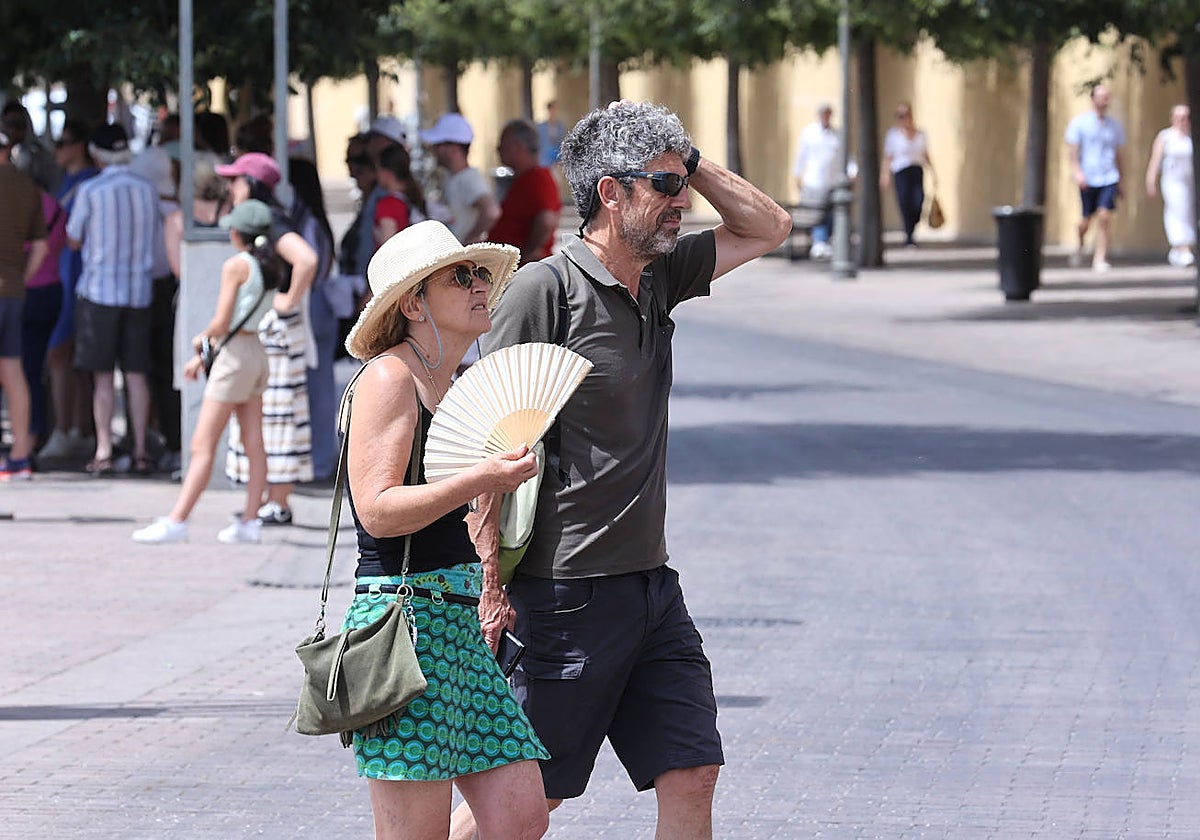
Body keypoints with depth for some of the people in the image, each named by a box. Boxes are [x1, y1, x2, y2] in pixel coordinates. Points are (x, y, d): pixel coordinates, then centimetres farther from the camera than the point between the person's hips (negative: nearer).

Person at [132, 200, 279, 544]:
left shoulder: (236, 265, -14)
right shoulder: (269, 267, 9)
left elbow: (221, 324, -17)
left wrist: (201, 339, 5)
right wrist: (200, 357, 19)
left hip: (234, 356, -8)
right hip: (258, 353, 8)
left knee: (203, 446, -8)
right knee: (254, 446, 8)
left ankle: (177, 520, -8)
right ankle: (249, 521, 8)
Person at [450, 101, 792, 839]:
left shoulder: (659, 279, 10)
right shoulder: (543, 290, -12)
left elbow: (768, 228, 25)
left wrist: (691, 161, 8)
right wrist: (490, 586, -17)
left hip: (652, 585, 7)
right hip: (568, 595, -7)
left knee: (692, 777, 1)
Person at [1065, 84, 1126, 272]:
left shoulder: (1115, 125, 10)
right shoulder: (1079, 123, 0)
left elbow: (1118, 154, 16)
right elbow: (1073, 150, -5)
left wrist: (1120, 183, 19)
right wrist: (1077, 172, -20)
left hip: (1109, 178, 2)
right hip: (1088, 179, -2)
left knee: (1104, 216, -14)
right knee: (1086, 219, 6)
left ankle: (1100, 259, -12)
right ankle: (1080, 246, 37)